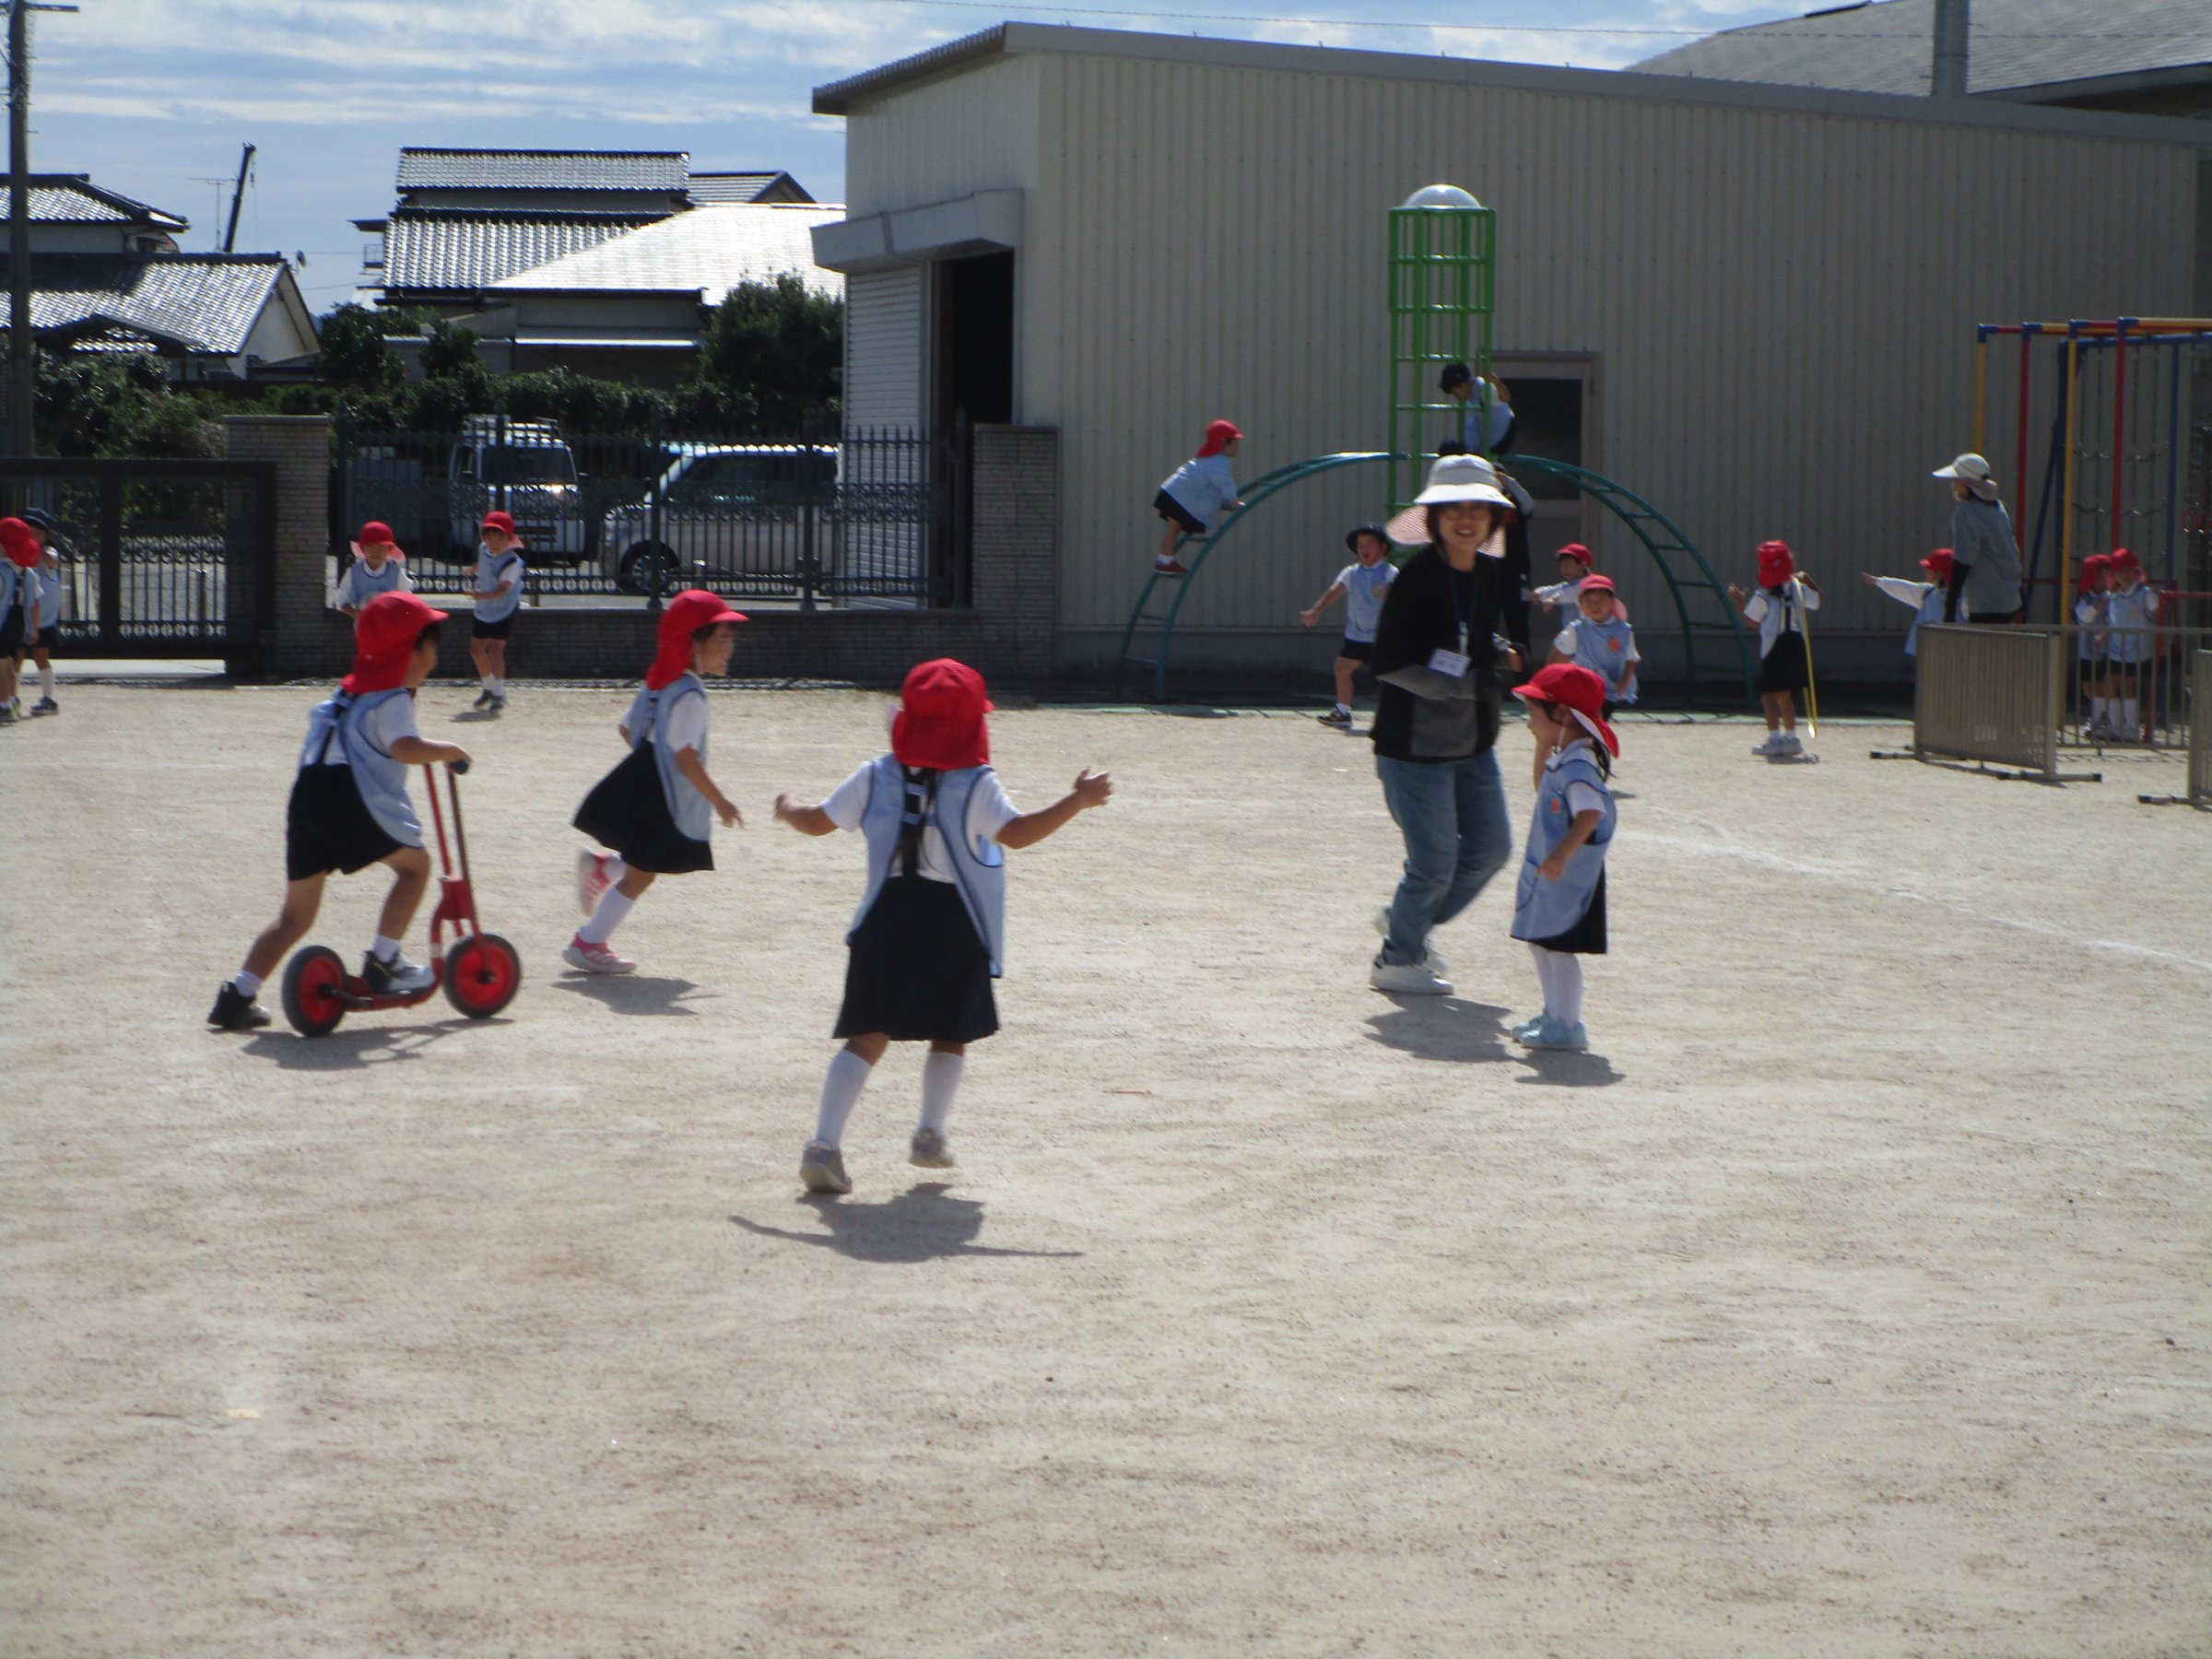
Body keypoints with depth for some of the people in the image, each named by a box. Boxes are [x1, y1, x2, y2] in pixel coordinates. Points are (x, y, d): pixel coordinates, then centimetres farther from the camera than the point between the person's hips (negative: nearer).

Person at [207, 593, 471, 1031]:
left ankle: (237, 996, 4)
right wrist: (446, 751, -5)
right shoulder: (392, 699, 0)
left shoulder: (351, 692, 26)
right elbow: (405, 748, -19)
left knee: (296, 914, 12)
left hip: (307, 795, 8)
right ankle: (382, 962, 7)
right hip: (350, 798, -8)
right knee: (414, 863, 12)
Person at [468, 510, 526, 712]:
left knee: (495, 647, -20)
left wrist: (484, 595, -51)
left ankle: (499, 694, -18)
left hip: (504, 611, -8)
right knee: (476, 649, 15)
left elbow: (503, 589, -36)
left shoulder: (511, 562, -25)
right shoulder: (483, 549, -2)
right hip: (483, 611, 8)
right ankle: (489, 688, 35)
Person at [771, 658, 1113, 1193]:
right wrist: (1077, 801, -19)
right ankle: (931, 1134, 14)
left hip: (887, 919, 3)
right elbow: (1016, 832, -24)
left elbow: (818, 822, 9)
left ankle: (824, 1144, -13)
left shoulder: (878, 776, 2)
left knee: (867, 1036, 0)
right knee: (951, 1034, 19)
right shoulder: (975, 786, -9)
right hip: (954, 926, -3)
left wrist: (788, 808, 30)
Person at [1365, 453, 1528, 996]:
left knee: (1490, 851, 12)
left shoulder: (1494, 574, 3)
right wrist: (1471, 682, -21)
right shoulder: (1417, 578, -17)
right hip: (1417, 743, -7)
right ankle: (1397, 961, 19)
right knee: (1435, 863, -3)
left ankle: (1410, 921, 35)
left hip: (1475, 744, 7)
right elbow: (1387, 664, -19)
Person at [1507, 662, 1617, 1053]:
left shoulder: (1578, 766, -22)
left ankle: (1567, 1025, 2)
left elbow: (1591, 814, -33)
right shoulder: (1561, 760, 10)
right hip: (1546, 873, 11)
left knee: (1558, 946, -5)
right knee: (1540, 941, 20)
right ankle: (1554, 1015, 31)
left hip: (1568, 875, -11)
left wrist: (1562, 853, -44)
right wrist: (1543, 746, 19)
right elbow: (1543, 786, 31)